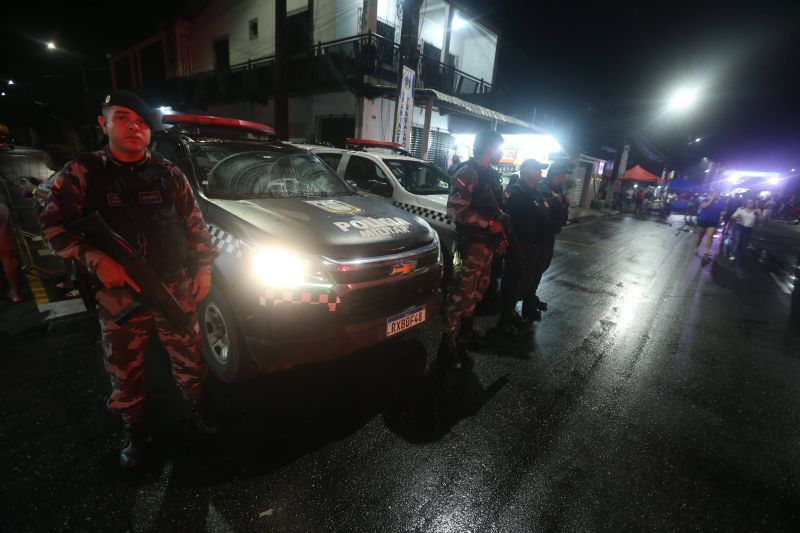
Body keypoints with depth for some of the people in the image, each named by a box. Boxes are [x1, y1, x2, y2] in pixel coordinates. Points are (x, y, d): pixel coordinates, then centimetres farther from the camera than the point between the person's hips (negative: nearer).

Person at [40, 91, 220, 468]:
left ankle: (197, 409, 38)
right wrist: (95, 259, -18)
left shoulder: (169, 174, 3)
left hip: (176, 289, 1)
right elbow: (53, 224, -2)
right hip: (119, 296, 0)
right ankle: (136, 433, 36)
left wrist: (204, 267, 1)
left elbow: (195, 224, 6)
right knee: (125, 371, 13)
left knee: (189, 359, 14)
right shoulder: (82, 173, -1)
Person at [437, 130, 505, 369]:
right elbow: (455, 209, -23)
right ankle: (447, 345, 4)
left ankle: (466, 333, 34)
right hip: (471, 244, -9)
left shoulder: (491, 174, 17)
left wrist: (501, 233, 16)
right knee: (461, 293, -6)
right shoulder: (468, 172, -12)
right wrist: (489, 223, -19)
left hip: (487, 243, 9)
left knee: (476, 292, 17)